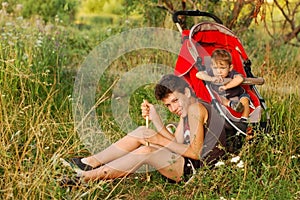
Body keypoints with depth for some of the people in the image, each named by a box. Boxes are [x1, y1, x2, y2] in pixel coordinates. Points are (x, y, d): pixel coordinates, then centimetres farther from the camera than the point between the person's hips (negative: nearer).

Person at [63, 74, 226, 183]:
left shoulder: (196, 108, -15)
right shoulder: (186, 111, 15)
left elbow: (195, 152, -21)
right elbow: (176, 142, 4)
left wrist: (160, 141, -19)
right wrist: (154, 117, -4)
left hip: (197, 169, -10)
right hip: (187, 162, 10)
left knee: (146, 151, -28)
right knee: (142, 132, 0)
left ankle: (86, 176, -22)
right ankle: (91, 163, -3)